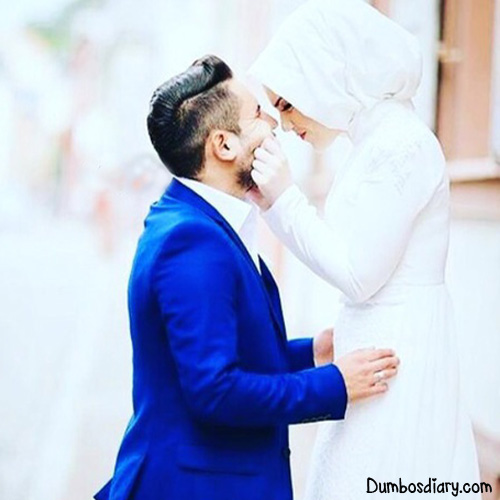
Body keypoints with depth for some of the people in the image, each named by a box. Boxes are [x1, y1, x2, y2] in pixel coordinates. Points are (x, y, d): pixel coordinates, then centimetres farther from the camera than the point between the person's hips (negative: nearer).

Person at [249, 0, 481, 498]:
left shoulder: (400, 145, -16)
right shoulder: (379, 142, 12)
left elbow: (357, 275, -17)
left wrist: (283, 198, -12)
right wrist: (273, 201, 7)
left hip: (397, 358, -9)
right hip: (376, 350, 9)